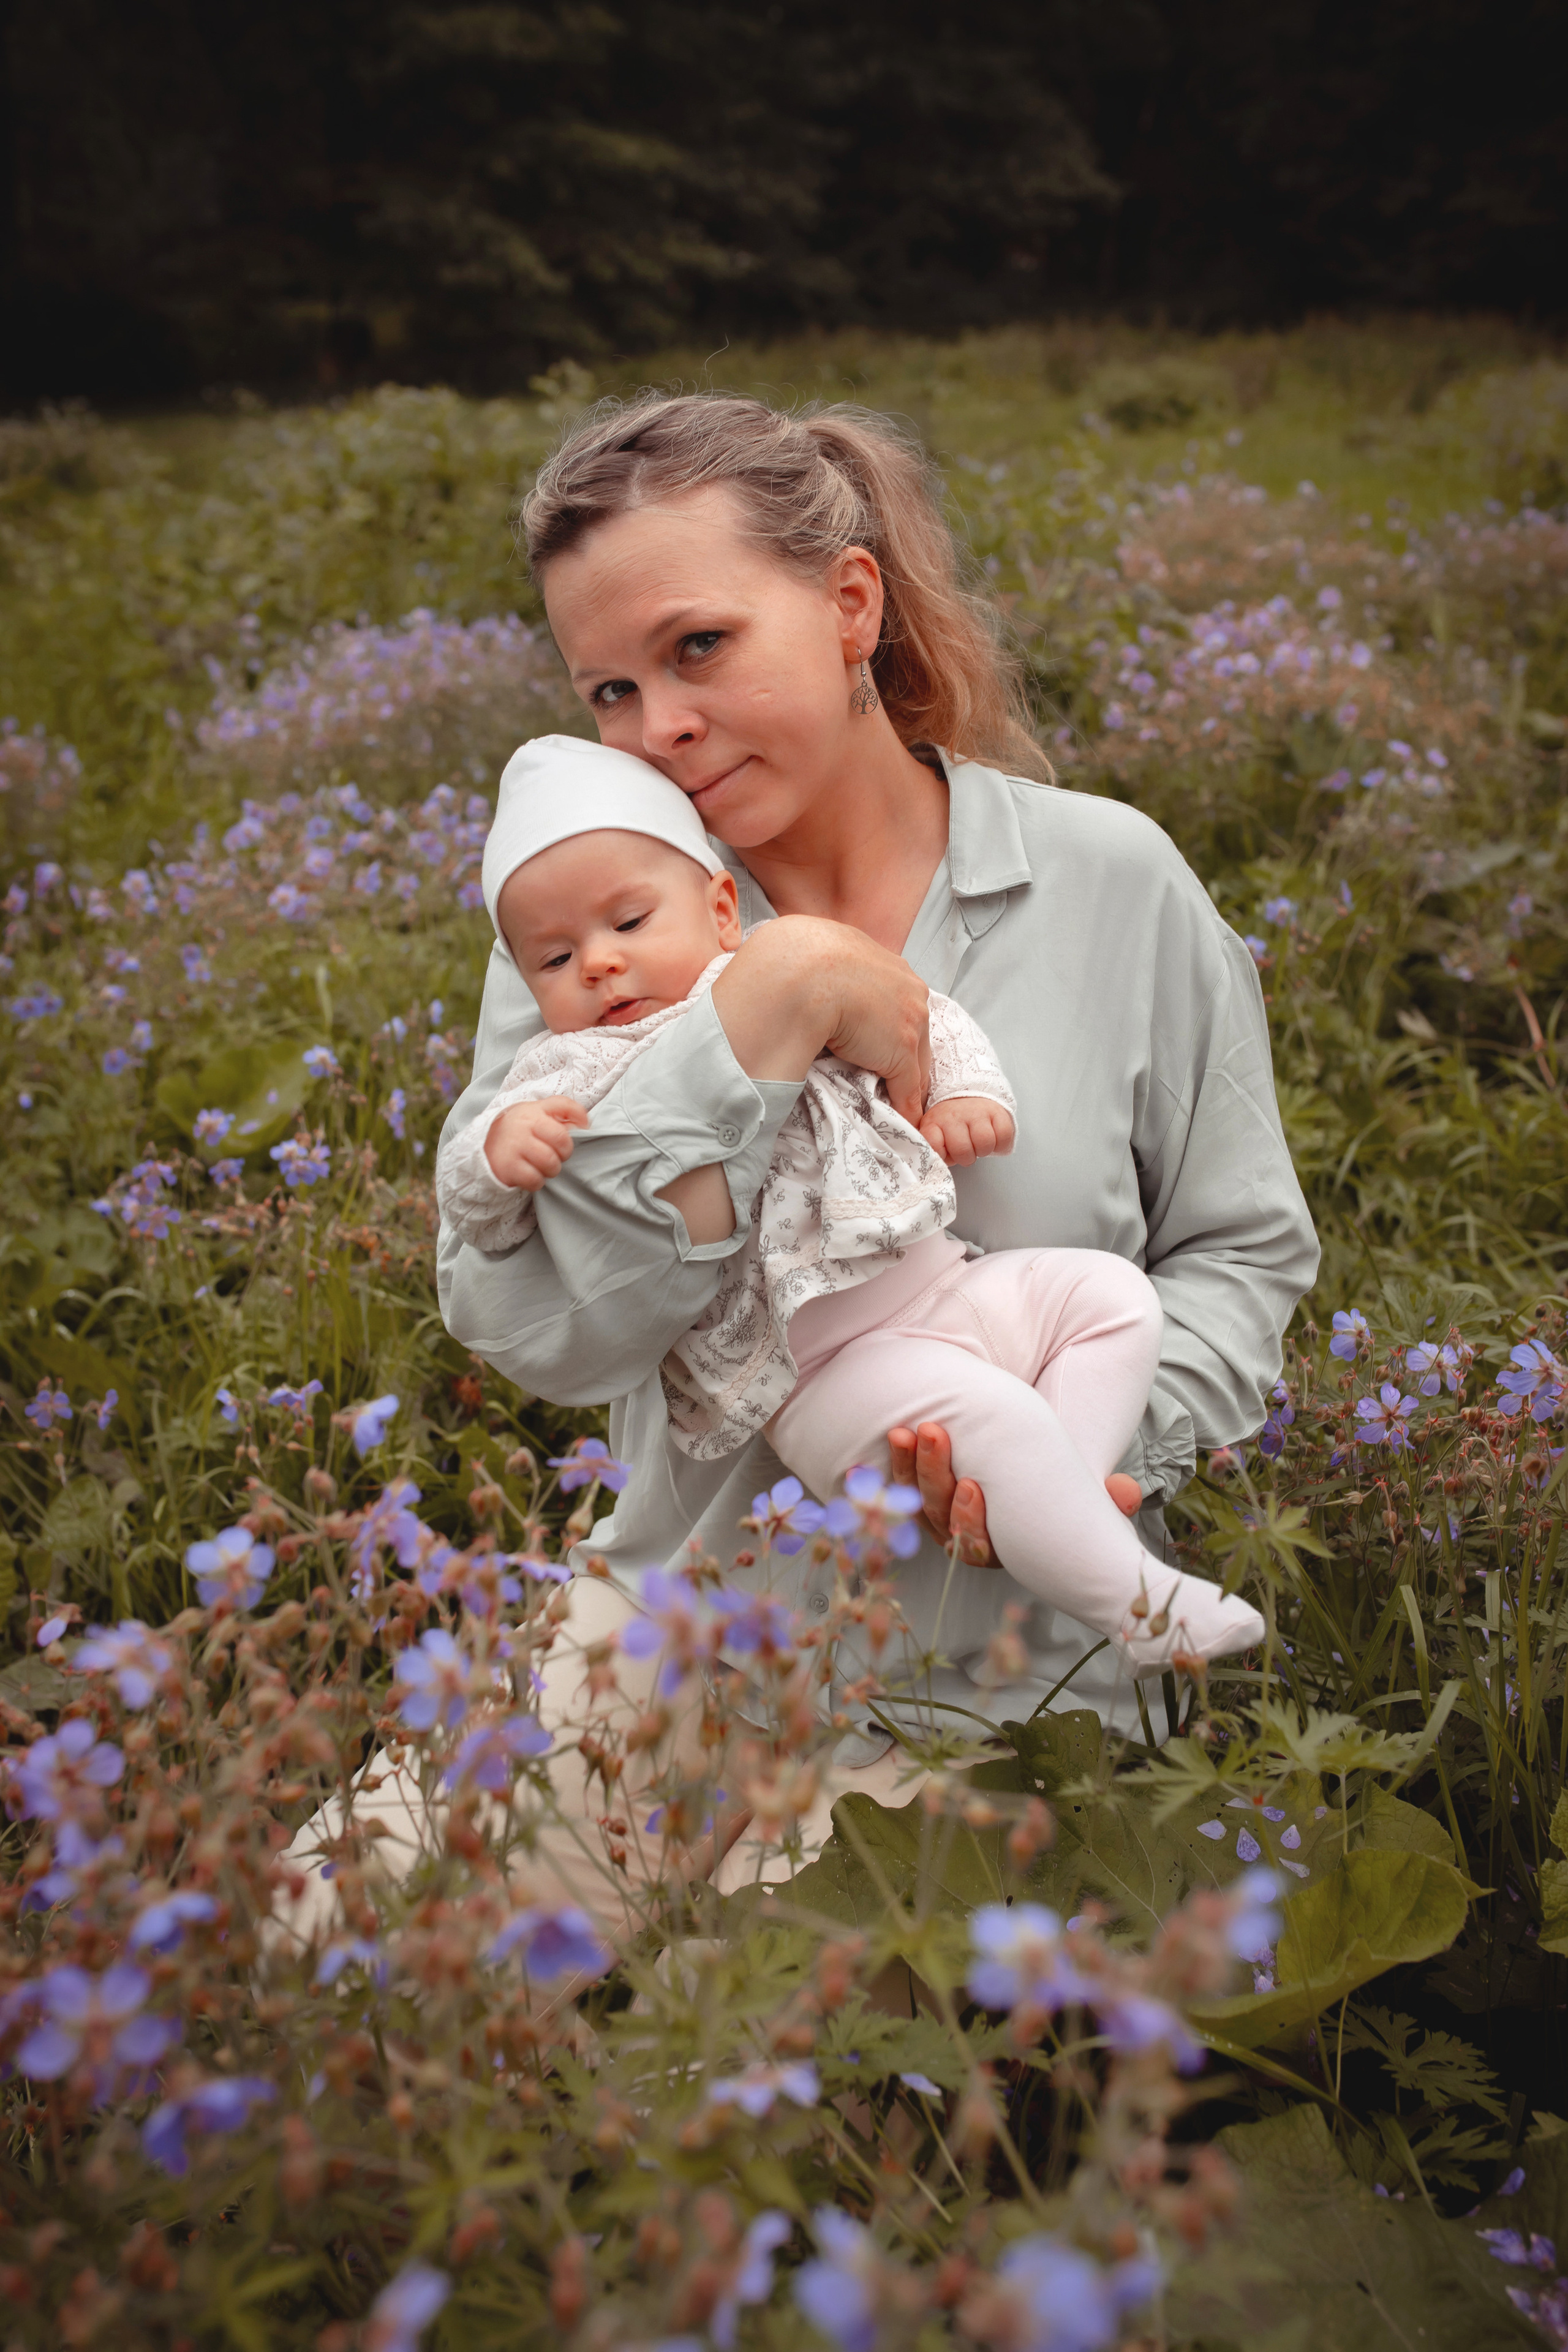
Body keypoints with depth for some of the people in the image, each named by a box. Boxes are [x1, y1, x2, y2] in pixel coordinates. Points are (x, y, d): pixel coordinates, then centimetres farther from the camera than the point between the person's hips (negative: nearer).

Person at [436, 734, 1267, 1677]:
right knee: (980, 1412, -27)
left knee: (1114, 1294, 3)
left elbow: (920, 1012, 22)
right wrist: (501, 1147, -30)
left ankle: (1043, 1508, -7)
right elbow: (482, 1218, -8)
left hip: (946, 1281, 7)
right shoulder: (568, 1076, 1)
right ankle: (1138, 1605, -12)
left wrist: (964, 1088, 2)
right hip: (822, 1366, -7)